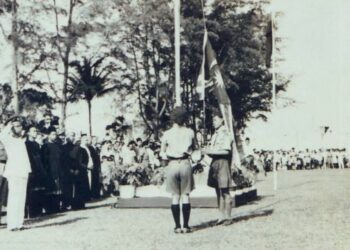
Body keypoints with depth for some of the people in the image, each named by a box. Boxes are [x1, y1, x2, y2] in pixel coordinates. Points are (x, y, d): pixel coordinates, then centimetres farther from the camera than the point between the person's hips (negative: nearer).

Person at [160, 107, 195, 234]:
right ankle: (186, 226, 7)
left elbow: (162, 154, 3)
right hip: (185, 164, 0)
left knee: (175, 197, 6)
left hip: (172, 165, 0)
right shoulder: (189, 132, -1)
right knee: (185, 196, 6)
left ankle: (177, 226, 7)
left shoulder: (167, 134, -2)